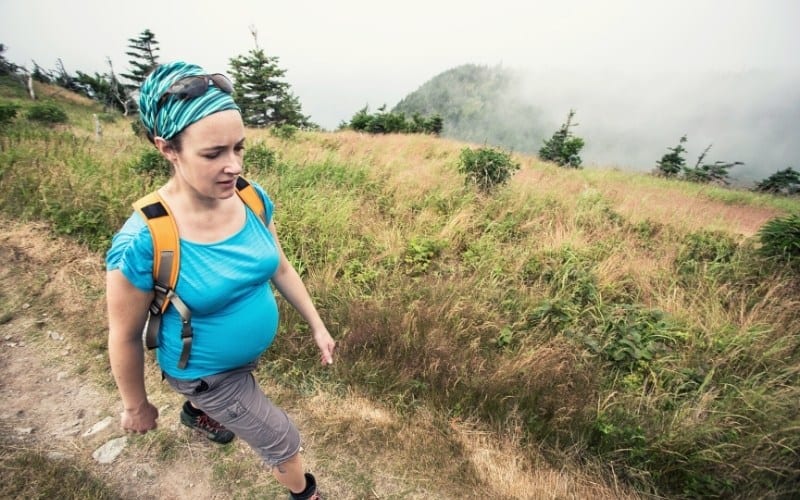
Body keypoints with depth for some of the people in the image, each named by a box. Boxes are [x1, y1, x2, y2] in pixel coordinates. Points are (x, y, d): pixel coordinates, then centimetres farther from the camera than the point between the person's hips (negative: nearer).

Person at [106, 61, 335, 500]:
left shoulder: (253, 199, -18)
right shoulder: (142, 241, -33)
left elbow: (280, 268, -4)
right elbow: (124, 337, -17)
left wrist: (316, 325, 1)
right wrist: (136, 406, -3)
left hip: (251, 353, 5)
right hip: (205, 372, -5)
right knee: (283, 442, 12)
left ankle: (197, 414, 75)